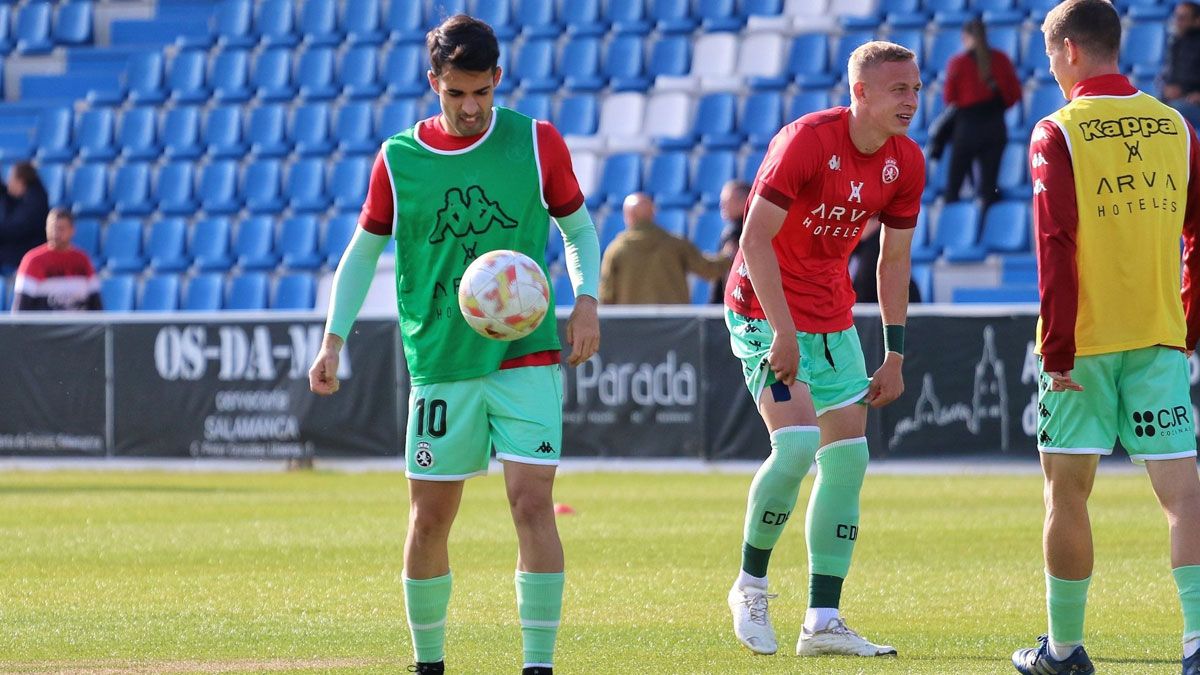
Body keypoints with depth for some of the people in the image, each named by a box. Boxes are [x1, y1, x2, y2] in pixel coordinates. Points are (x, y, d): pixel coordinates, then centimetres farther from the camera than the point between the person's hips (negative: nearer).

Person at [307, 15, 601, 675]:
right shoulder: (399, 159, 2)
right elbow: (362, 252, 11)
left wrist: (586, 300, -5)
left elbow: (578, 228, 11)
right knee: (429, 517, 5)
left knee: (531, 502, -13)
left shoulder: (536, 143, 0)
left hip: (526, 355, -1)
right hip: (440, 364, 1)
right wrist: (333, 341, 3)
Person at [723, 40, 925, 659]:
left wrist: (894, 354, 7)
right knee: (797, 442, -21)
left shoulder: (906, 163, -1)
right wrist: (783, 331, -25)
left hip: (833, 319, 7)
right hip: (765, 310, -7)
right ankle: (750, 585, -1)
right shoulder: (807, 140, -20)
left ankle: (822, 622, 8)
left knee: (847, 459, 3)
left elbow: (894, 260, 10)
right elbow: (755, 239, -20)